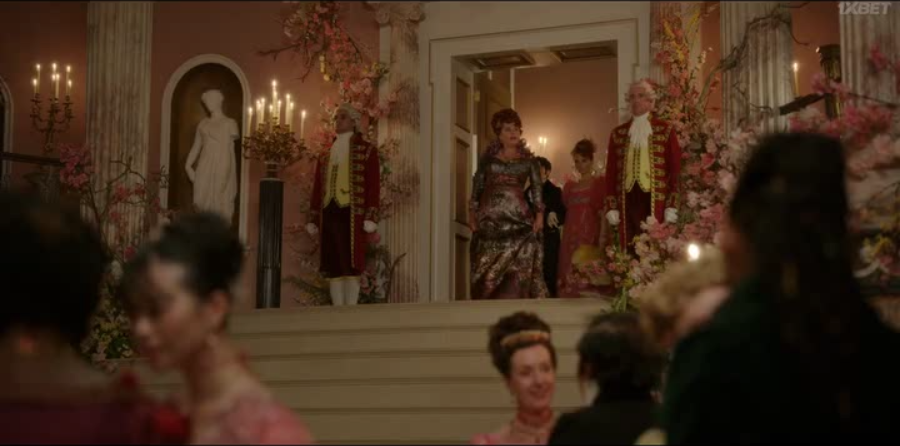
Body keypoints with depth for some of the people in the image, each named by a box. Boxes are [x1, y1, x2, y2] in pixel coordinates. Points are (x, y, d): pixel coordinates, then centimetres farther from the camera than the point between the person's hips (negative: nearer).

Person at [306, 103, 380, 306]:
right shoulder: (326, 155, 21)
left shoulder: (367, 150, 6)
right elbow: (317, 188, 20)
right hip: (329, 214, 5)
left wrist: (370, 217, -11)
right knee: (333, 266, 2)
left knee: (351, 265, -8)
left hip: (352, 214, -5)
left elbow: (374, 185, -2)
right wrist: (313, 220, 13)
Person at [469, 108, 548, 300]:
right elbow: (477, 187, 7)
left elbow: (537, 188, 5)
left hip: (518, 218, 0)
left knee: (519, 269, -7)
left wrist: (539, 215, -6)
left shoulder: (528, 159, 9)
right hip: (490, 219, 0)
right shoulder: (488, 158, 9)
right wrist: (472, 214, 0)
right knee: (488, 272, 0)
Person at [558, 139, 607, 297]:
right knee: (570, 276, 3)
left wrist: (602, 239, -14)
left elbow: (604, 213, -6)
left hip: (591, 236, -5)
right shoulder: (570, 186, 17)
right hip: (571, 238, 5)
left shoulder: (599, 182, 1)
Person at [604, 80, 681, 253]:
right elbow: (611, 171, 13)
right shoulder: (618, 133, 14)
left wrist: (672, 205, -7)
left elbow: (675, 168, 1)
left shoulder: (666, 130, 5)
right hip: (628, 200, 3)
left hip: (656, 200, -3)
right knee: (631, 250, -1)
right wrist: (611, 207, 4)